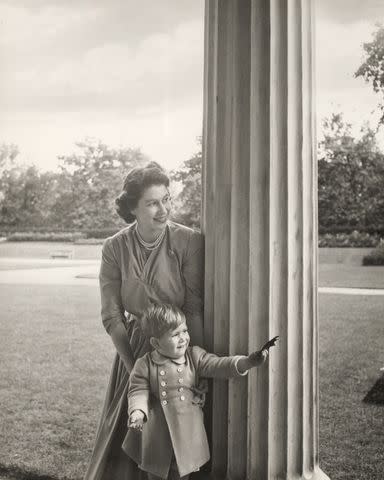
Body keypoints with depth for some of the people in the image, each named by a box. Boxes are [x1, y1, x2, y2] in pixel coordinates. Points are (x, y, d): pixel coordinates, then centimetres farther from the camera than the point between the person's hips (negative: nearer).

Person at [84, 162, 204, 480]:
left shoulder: (189, 242, -16)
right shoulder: (115, 248, -8)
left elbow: (195, 310, -15)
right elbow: (112, 316, -7)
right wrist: (134, 366, -12)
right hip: (134, 347, 2)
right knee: (127, 431, 14)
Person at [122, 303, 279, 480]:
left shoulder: (195, 356, -4)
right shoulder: (144, 365, -9)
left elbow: (217, 365, -14)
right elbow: (138, 391, -10)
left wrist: (246, 362, -29)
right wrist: (137, 411, -31)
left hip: (186, 430, 1)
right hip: (156, 431, -1)